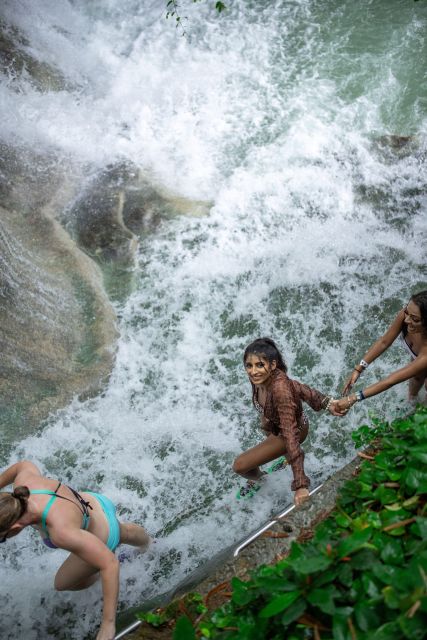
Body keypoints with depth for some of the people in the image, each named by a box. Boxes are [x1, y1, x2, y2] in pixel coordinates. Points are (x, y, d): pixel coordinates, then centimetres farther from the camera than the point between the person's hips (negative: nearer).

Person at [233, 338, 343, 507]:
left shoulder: (280, 388, -45)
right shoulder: (258, 377, -24)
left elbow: (290, 434, -46)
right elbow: (297, 386, -14)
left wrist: (300, 485, -47)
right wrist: (326, 402, -24)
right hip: (273, 421, 7)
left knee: (239, 465, -4)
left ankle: (256, 478, 32)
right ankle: (286, 456, 72)